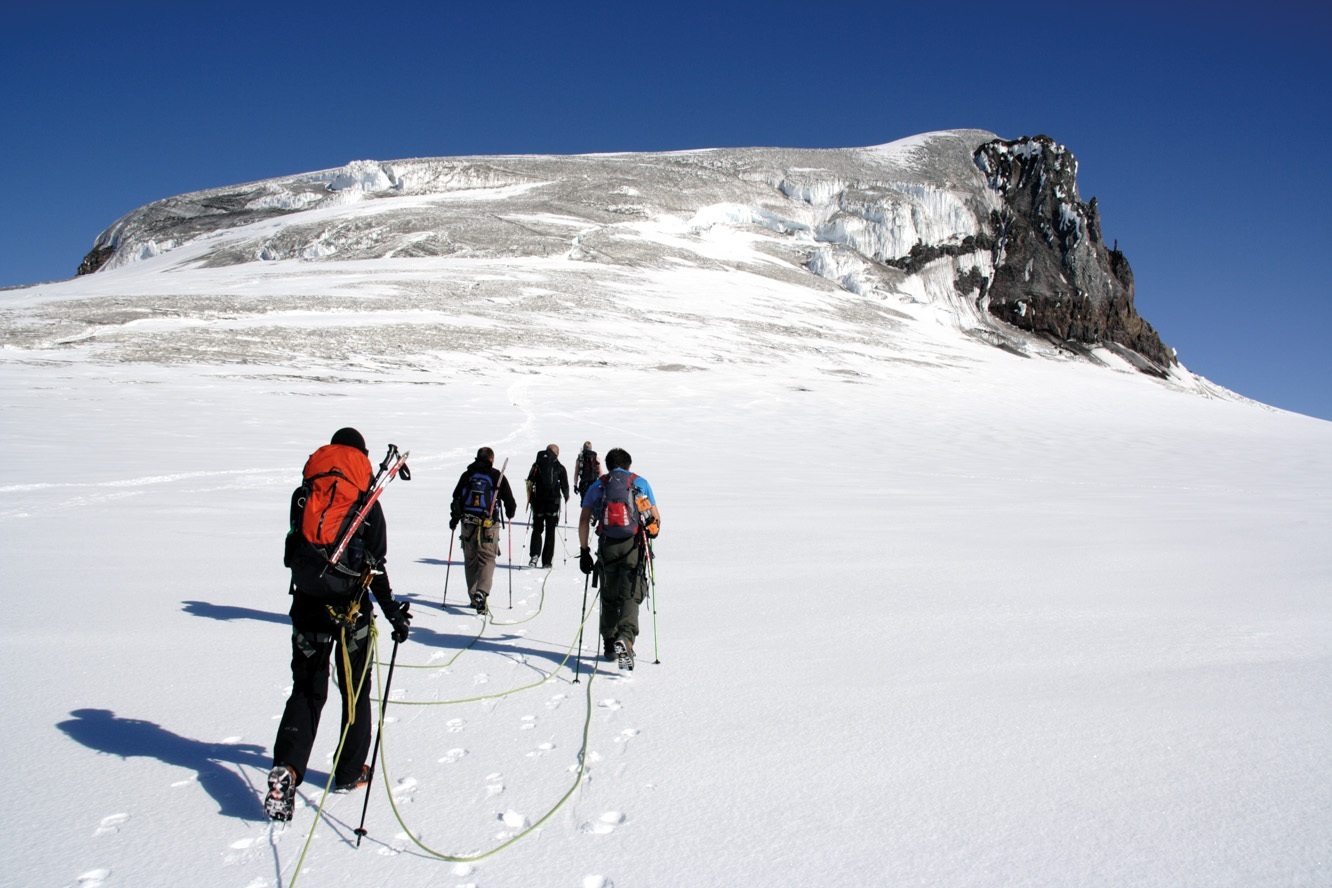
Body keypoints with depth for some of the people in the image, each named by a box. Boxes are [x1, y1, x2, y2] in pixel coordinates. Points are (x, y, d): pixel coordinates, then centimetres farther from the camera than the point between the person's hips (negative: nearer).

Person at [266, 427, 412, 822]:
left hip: (307, 606, 3)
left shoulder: (302, 496, 1)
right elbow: (374, 567, -9)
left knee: (306, 690, 12)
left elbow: (294, 552, 8)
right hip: (351, 608, -2)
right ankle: (350, 772, 21)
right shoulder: (368, 504, -8)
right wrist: (394, 611, -2)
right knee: (355, 690, 13)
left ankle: (286, 768, -6)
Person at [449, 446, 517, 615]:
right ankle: (482, 591, -22)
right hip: (489, 525, -3)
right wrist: (510, 514, 23)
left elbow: (456, 498, 6)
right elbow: (509, 501, 3)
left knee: (470, 560, 13)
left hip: (467, 524, 3)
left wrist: (454, 519, 17)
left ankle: (474, 597, 15)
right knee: (487, 560, 0)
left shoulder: (467, 475, 8)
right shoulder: (497, 476, 1)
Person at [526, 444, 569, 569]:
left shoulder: (537, 465, 4)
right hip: (553, 502, -1)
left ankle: (534, 555, -8)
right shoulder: (560, 467, -2)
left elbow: (529, 483, 2)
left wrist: (530, 499, 12)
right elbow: (565, 486, -2)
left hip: (538, 501, 1)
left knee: (537, 529, 13)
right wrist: (566, 496, 18)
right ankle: (547, 561, 5)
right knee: (550, 531, 6)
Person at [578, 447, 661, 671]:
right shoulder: (640, 483, 11)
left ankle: (610, 646, 22)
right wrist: (651, 533, 30)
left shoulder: (597, 486, 12)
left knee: (609, 598, 16)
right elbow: (656, 519, 9)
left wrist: (584, 550, 6)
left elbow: (584, 520, 2)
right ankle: (625, 638, -25)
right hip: (634, 547, -1)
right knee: (630, 597, -1)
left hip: (607, 547, 1)